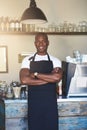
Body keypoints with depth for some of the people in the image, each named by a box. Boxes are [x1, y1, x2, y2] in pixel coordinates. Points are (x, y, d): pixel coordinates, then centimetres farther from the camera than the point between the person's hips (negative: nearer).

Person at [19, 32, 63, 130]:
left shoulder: (55, 61, 2)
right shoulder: (27, 60, 2)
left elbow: (57, 77, -17)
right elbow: (24, 80, -14)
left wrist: (36, 74, -14)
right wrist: (49, 78, -14)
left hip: (50, 101, 0)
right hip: (34, 101, 0)